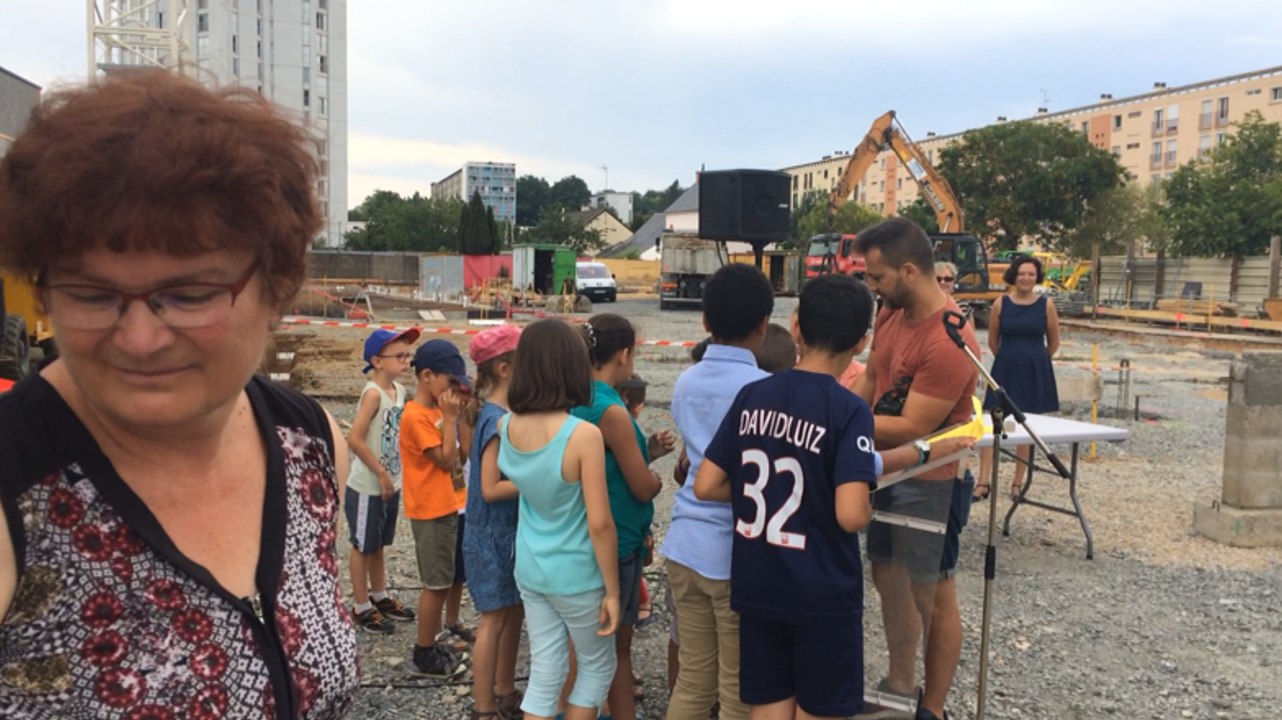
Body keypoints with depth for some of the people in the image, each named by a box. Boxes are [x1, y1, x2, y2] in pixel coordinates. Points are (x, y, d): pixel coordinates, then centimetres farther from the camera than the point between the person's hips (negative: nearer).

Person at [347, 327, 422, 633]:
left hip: (391, 484, 7)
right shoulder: (373, 392, -21)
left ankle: (380, 597, 37)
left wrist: (392, 475, 7)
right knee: (363, 547, 9)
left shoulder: (399, 390, 3)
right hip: (367, 487, -7)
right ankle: (361, 607, 22)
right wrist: (381, 473, -18)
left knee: (379, 544, 21)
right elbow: (355, 439, -25)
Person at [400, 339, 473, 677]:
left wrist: (451, 415, 1)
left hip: (445, 506, 9)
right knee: (436, 583, 0)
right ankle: (425, 653, 12)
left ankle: (434, 639, 29)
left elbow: (455, 454, 10)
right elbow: (446, 459, -21)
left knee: (440, 581, 17)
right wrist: (450, 416, -18)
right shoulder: (416, 417, -19)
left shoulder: (434, 411, 10)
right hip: (431, 511, -9)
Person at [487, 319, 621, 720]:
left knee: (545, 673, 16)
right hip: (576, 576, -5)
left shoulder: (506, 426, -7)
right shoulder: (583, 434, -23)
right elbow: (600, 524, -20)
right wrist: (613, 590, -11)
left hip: (529, 570, 5)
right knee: (597, 667, 18)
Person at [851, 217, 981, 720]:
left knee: (933, 595, 7)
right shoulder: (891, 312, -1)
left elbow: (912, 428, -27)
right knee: (889, 578, 19)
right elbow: (869, 381, 5)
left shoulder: (949, 341, -28)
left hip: (929, 482, -8)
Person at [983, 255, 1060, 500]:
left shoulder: (1046, 305, -2)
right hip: (1005, 369, 0)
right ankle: (984, 481, 0)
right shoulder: (1000, 304, -1)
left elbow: (1054, 343, 9)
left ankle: (1018, 483, 18)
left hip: (1035, 372, 0)